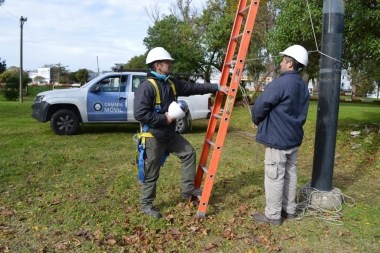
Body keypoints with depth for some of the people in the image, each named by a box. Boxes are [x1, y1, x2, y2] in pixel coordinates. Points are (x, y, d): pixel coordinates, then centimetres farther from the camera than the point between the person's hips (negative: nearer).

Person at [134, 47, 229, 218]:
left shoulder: (171, 83, 6)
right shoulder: (147, 86, -20)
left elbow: (193, 88, 9)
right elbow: (140, 114, -26)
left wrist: (216, 87, 6)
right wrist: (164, 118, -21)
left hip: (169, 134, 9)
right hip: (153, 136, -8)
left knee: (188, 152, 14)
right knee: (151, 173, 4)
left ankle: (188, 189, 25)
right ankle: (145, 204, 24)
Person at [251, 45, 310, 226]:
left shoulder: (279, 83, -19)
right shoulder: (303, 86, 10)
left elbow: (260, 106, -15)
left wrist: (256, 121, 5)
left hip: (277, 138, -9)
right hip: (294, 137, 9)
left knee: (274, 176, 0)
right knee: (290, 174, 16)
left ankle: (273, 215, 10)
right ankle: (289, 209, 28)